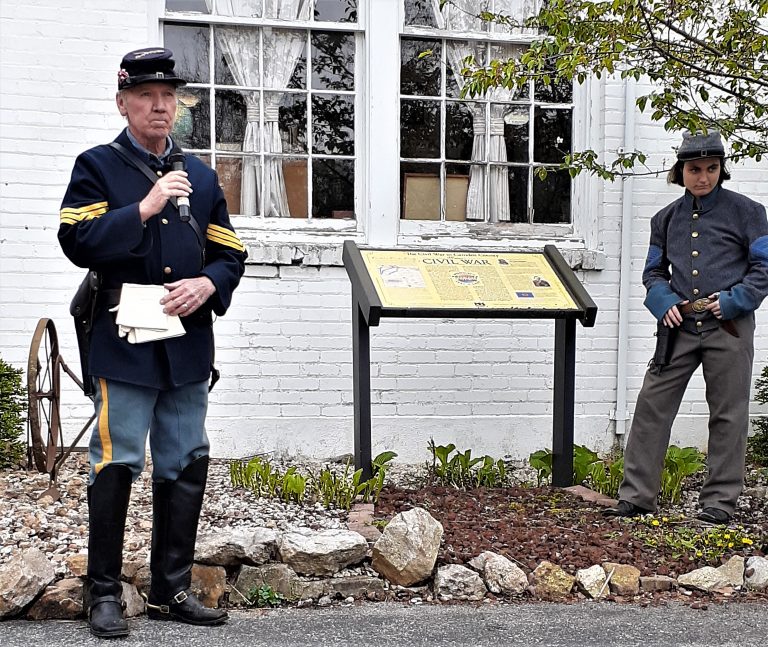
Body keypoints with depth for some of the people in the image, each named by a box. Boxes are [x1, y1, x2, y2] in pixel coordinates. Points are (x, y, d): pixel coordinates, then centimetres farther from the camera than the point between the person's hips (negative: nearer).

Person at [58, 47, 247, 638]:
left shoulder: (200, 175, 15)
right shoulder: (97, 166, 3)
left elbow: (231, 254, 14)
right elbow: (77, 242, -11)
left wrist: (207, 285, -7)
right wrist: (143, 208, -18)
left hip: (189, 346, 5)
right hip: (125, 344, -5)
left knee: (186, 467, 9)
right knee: (116, 467, -2)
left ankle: (171, 590, 22)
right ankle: (105, 593, 13)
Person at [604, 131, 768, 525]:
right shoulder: (667, 219, 13)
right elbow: (653, 272, 19)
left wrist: (732, 301, -12)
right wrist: (663, 303, 0)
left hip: (728, 328, -3)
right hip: (679, 327, 3)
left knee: (728, 415, 3)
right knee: (651, 406, -1)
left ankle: (719, 502, 13)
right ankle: (636, 496, 5)